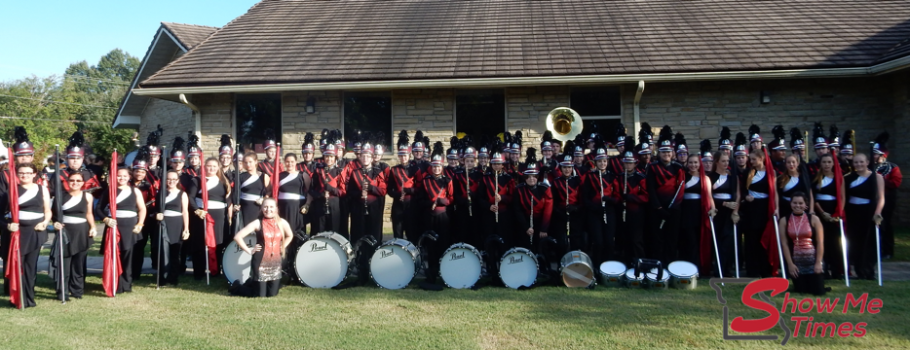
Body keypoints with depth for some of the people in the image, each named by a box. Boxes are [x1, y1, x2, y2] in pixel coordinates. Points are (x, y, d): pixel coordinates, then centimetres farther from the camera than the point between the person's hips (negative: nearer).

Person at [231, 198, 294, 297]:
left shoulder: (282, 223, -1)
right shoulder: (257, 223, -13)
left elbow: (290, 236, 19)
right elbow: (237, 237, -15)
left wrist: (282, 248, 7)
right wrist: (249, 250, -12)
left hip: (276, 262, 4)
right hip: (261, 262, -4)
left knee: (272, 293, 11)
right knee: (260, 295, 2)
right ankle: (239, 286, 30)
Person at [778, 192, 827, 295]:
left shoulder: (814, 219, -1)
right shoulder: (784, 221, 1)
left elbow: (820, 242, -3)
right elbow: (784, 243, -2)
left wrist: (818, 263, -8)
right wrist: (790, 264, -7)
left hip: (813, 260, -1)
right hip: (795, 261, 1)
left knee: (818, 291, -1)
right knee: (800, 291, 3)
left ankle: (812, 281, 32)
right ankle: (802, 282, 36)